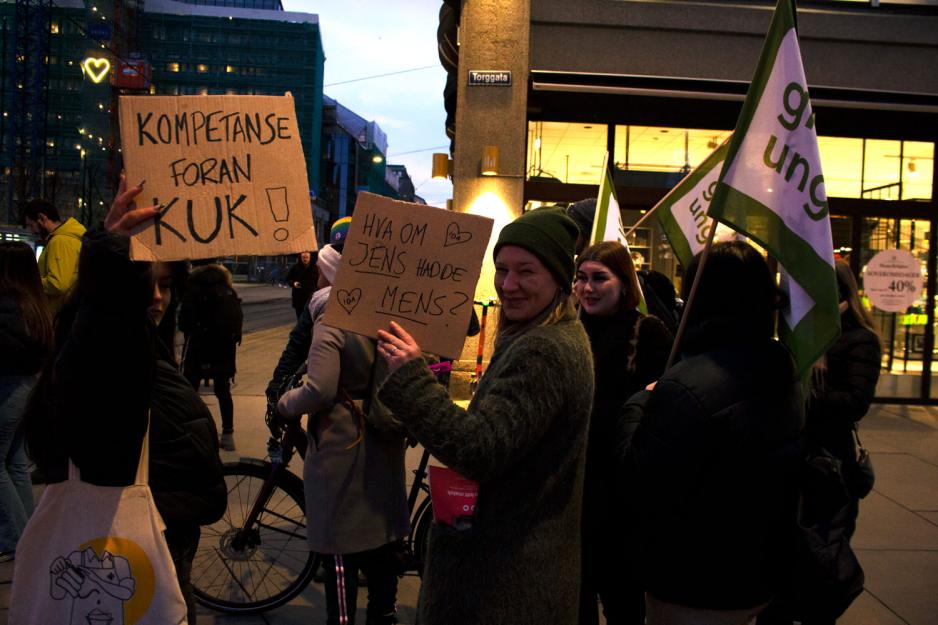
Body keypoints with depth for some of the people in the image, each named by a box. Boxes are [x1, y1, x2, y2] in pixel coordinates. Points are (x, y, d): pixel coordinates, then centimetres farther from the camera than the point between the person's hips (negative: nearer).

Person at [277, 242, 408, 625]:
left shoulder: (330, 323, -16)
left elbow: (319, 391, -25)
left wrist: (282, 403, -8)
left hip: (341, 445, -7)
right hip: (386, 445, 7)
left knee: (342, 549, 5)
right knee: (382, 537, 20)